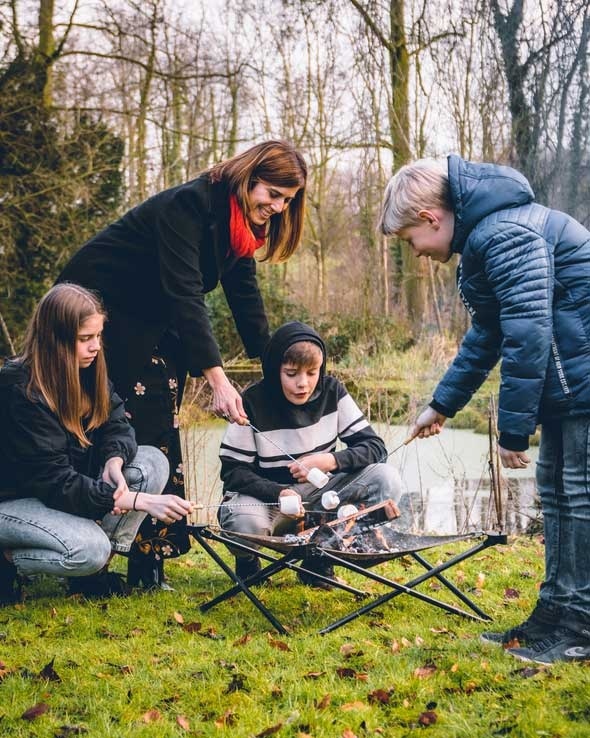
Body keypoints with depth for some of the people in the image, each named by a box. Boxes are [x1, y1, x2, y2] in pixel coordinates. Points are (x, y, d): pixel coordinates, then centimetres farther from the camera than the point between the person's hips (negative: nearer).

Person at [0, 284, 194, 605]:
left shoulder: (87, 370, -4)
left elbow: (116, 423, 1)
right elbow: (56, 483, -30)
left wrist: (114, 461, -25)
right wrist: (140, 500, -36)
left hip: (68, 486, 8)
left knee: (152, 462, -10)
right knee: (89, 548, -32)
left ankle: (92, 572, -4)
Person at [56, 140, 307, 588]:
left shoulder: (239, 224, 0)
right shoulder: (188, 205, -27)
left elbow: (245, 297, 5)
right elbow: (184, 295, -36)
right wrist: (217, 378, -43)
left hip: (150, 319, 9)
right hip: (97, 310, -8)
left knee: (159, 431, 2)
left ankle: (148, 566, 6)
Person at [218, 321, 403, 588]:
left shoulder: (331, 391, -7)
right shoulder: (252, 403, -16)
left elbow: (375, 446, -6)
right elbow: (233, 471, -14)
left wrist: (331, 460, -25)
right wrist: (279, 494, -31)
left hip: (317, 493, 4)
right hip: (266, 495, -4)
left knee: (387, 480, -18)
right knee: (246, 524, -40)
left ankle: (319, 560, -2)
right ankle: (247, 561, 2)